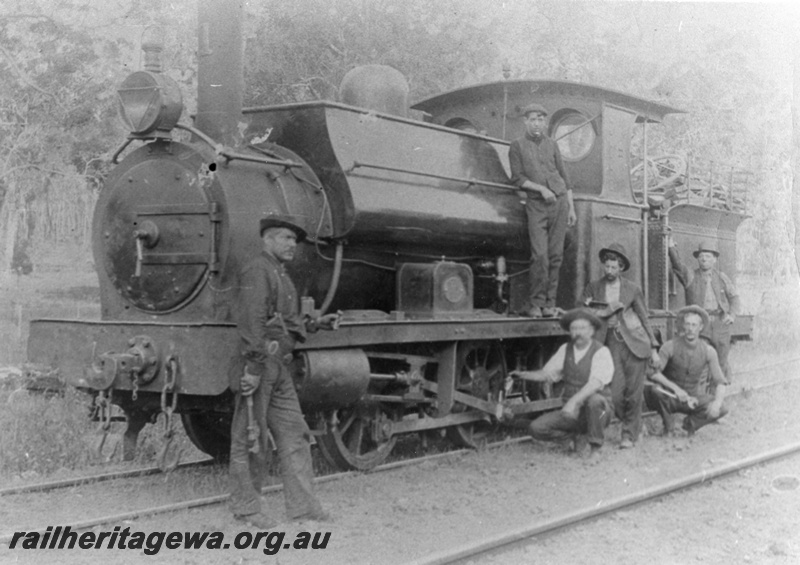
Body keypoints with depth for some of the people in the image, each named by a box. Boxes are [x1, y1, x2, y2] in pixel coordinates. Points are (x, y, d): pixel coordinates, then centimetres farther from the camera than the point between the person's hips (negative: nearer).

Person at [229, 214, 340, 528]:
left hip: (280, 369, 10)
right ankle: (245, 508, 11)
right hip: (258, 367, -10)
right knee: (250, 439, 1)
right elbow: (250, 322, -20)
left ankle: (301, 505, 15)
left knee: (294, 434, 9)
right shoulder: (257, 271, -12)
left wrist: (316, 324, 14)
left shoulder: (281, 275, 20)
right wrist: (253, 368, -24)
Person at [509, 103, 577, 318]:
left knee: (556, 255, -1)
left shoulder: (552, 145, 17)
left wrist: (571, 207, 12)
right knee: (540, 255, -13)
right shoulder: (517, 146, 8)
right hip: (536, 204, -3)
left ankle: (549, 303, 4)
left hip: (559, 201, 3)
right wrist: (541, 188, -12)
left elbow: (564, 177, 18)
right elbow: (517, 179, 0)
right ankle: (534, 303, -5)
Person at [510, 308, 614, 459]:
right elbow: (546, 374, 10)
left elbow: (595, 383, -28)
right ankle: (578, 436, 5)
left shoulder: (601, 352, -13)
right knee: (536, 428, -15)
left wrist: (574, 401, -43)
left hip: (598, 410, -4)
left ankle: (595, 447, -15)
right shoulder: (565, 349, 5)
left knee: (595, 400, -40)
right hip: (572, 412, 4)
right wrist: (523, 374, -9)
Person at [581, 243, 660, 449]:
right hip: (612, 344, 0)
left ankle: (630, 434, 14)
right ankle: (631, 424, 19)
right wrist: (611, 308, -8)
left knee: (634, 393, -2)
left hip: (635, 343, 0)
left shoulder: (632, 289, 9)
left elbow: (645, 319, 11)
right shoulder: (592, 288, 10)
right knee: (615, 394, -9)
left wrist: (654, 348, 6)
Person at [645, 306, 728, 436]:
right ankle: (668, 426, -9)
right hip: (670, 397, -2)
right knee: (655, 389, -35)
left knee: (721, 410, -21)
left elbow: (720, 382, -9)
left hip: (694, 397, 2)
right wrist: (675, 388, -37)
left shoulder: (708, 351, -9)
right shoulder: (670, 346, -16)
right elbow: (653, 372, -25)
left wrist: (717, 403, -29)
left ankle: (690, 423, 7)